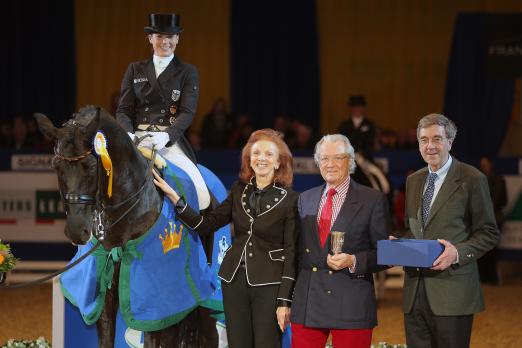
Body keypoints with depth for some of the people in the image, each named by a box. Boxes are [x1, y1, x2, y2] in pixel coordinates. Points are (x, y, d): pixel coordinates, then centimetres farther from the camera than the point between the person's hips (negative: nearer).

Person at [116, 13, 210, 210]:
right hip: (137, 139, 1)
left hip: (170, 140, -1)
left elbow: (187, 112, -2)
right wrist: (128, 134, -12)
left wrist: (166, 136, -21)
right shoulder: (135, 70, 16)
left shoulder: (188, 73, 10)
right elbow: (123, 110, 11)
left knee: (198, 189, -24)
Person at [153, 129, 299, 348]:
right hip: (235, 280, 5)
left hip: (268, 284, -5)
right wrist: (174, 197, 0)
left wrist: (285, 301, -10)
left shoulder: (289, 199, -4)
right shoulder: (239, 191, 10)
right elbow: (205, 225, 9)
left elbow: (291, 253, -5)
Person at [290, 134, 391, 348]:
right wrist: (288, 299, 10)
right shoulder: (305, 200, 15)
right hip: (307, 304, 4)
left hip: (351, 305, -4)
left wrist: (353, 261, -16)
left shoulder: (373, 201, 1)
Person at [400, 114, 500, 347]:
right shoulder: (413, 181, 17)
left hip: (452, 291, -6)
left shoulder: (472, 180, -3)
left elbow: (489, 233, -3)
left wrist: (458, 252, -19)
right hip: (415, 292, 6)